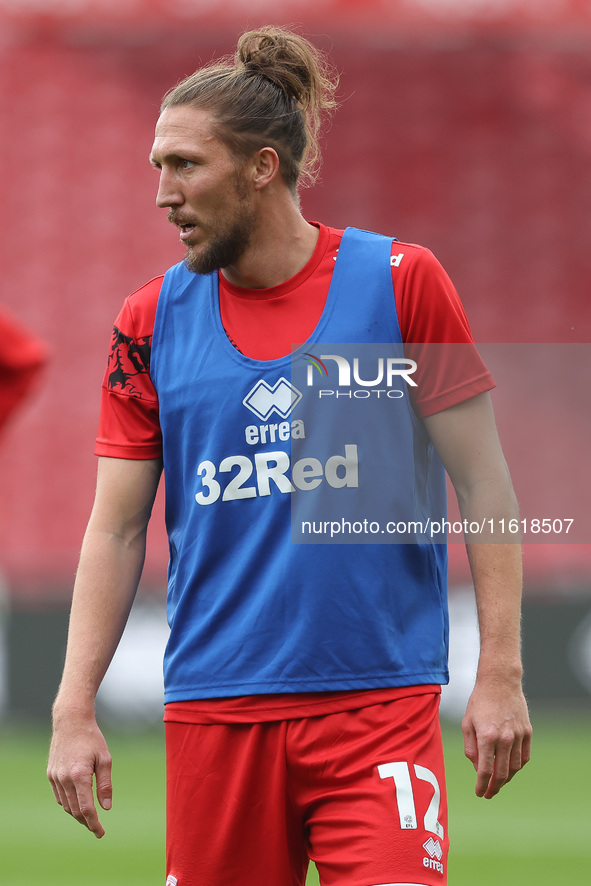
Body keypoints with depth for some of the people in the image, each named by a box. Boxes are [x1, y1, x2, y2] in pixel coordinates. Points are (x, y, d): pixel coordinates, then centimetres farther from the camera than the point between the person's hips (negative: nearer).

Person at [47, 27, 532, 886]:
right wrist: (73, 711, 0)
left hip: (379, 700, -2)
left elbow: (483, 484, 0)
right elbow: (115, 531, 8)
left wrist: (500, 672, -5)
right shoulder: (151, 322, 5)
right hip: (212, 710, 3)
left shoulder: (401, 283, -2)